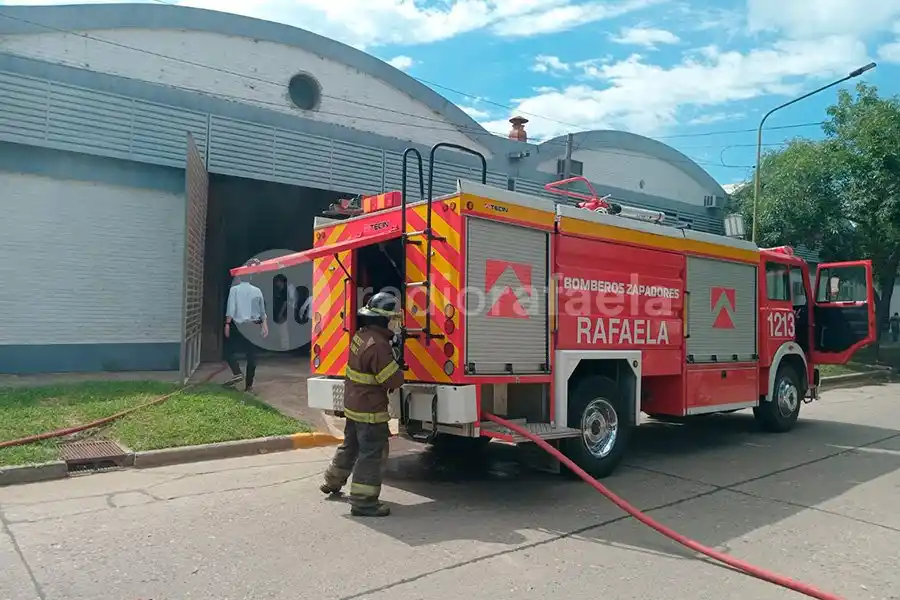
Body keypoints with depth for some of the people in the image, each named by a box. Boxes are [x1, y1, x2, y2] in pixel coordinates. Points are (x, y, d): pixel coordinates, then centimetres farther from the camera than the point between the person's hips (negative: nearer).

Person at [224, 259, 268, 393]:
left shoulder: (234, 289, -3)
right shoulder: (257, 291, 7)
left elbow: (231, 309, -10)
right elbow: (263, 311, 9)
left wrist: (227, 324, -6)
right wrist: (264, 326, 13)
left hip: (238, 325, -3)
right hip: (253, 326, 3)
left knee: (230, 349, 10)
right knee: (251, 355, 5)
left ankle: (237, 373, -12)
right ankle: (249, 386, 6)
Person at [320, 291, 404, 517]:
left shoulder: (361, 334, 3)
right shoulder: (378, 345, -26)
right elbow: (393, 380, -24)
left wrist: (392, 359, 7)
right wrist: (400, 371, -2)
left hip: (353, 404, 10)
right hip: (370, 410, -10)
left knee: (351, 445, 26)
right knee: (373, 454, -2)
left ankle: (332, 482, 42)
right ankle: (363, 501, 4)